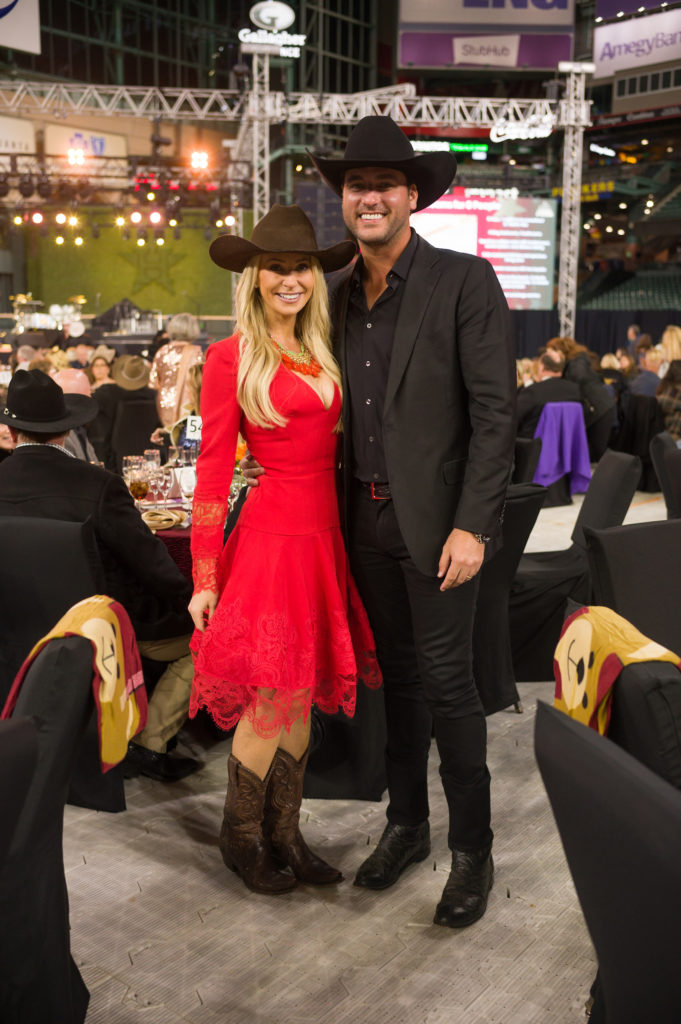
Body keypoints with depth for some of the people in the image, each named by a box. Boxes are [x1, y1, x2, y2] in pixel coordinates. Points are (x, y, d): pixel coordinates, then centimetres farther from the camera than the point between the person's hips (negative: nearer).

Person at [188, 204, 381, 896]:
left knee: (302, 695, 13)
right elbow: (213, 469, -8)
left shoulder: (320, 352, 14)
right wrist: (204, 578, -10)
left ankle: (283, 833, 28)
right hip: (273, 532, -7)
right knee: (272, 696, 1)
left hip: (325, 533, 7)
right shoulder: (230, 357, -6)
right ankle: (241, 834, 24)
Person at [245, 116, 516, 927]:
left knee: (446, 681, 1)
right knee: (398, 677, 16)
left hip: (436, 521, -5)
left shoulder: (465, 282, -8)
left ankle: (472, 850, 19)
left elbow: (495, 412, -12)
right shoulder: (338, 296, 10)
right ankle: (406, 824, 32)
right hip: (366, 520, 5)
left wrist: (472, 525, -17)